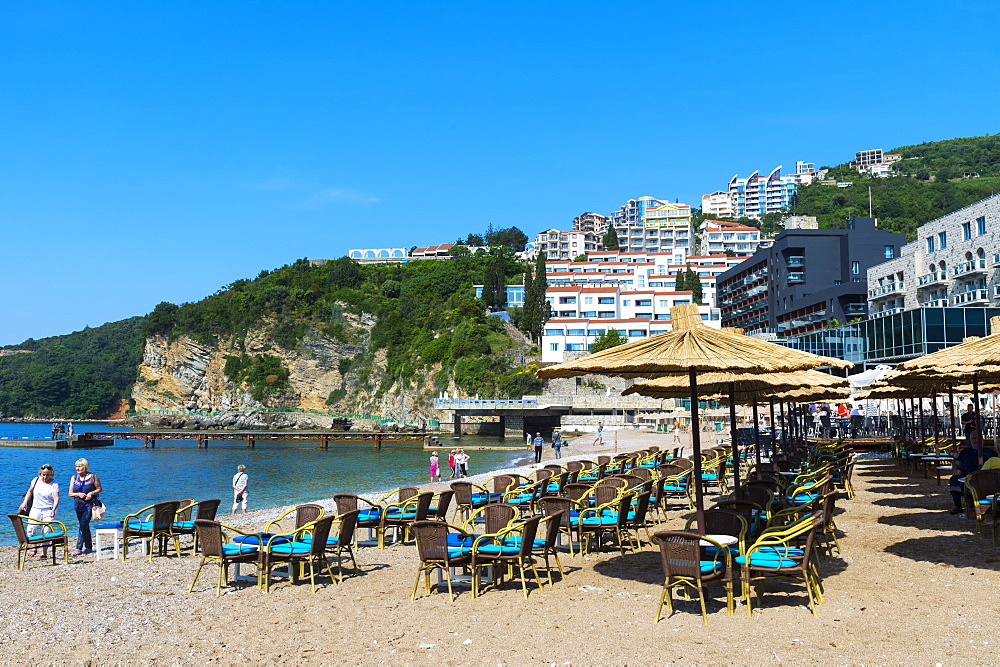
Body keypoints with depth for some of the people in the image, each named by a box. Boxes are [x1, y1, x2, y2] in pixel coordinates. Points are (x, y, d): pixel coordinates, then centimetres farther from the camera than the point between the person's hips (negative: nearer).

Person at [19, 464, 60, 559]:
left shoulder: (54, 484, -8)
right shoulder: (36, 480, 3)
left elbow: (56, 498, -16)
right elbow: (30, 491, 18)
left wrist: (53, 509, -31)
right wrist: (24, 503, 8)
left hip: (48, 511, -3)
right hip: (36, 509, 3)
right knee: (31, 529, -13)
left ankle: (44, 553, -1)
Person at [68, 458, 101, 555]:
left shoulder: (92, 477, -4)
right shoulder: (74, 478, 5)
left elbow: (99, 489, 2)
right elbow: (70, 493, 5)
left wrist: (92, 493, -16)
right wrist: (78, 494, -15)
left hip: (89, 505, -4)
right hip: (78, 505, 4)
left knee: (83, 526, -13)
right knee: (85, 526, 11)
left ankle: (79, 548, -13)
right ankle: (89, 547, 21)